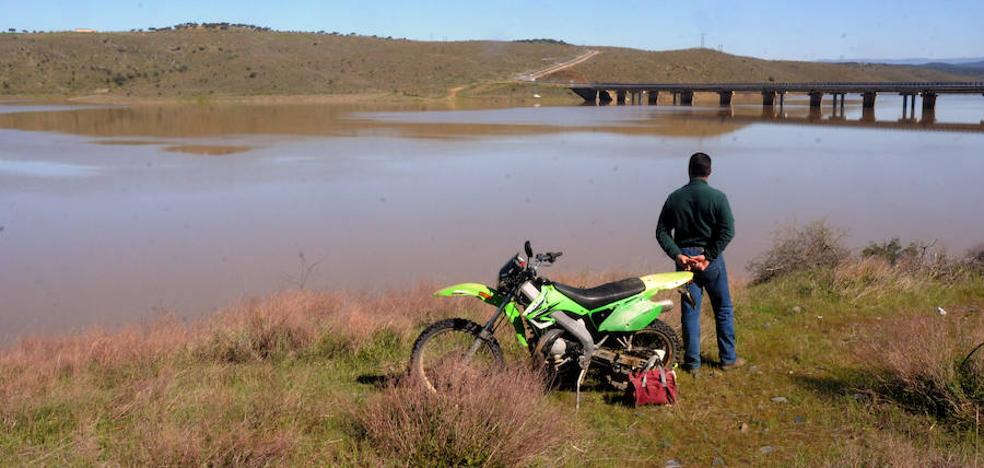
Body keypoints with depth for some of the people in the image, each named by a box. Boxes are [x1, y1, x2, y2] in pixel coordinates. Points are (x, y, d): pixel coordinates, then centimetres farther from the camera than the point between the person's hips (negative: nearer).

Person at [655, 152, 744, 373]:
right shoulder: (717, 197, -8)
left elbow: (662, 231, -3)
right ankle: (728, 358, 18)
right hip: (712, 260, -2)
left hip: (684, 258, 2)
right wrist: (708, 256, -13)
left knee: (690, 311, 7)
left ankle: (692, 362, 10)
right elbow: (728, 231, -16)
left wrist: (677, 255, -7)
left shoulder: (674, 198, 1)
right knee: (723, 309, 12)